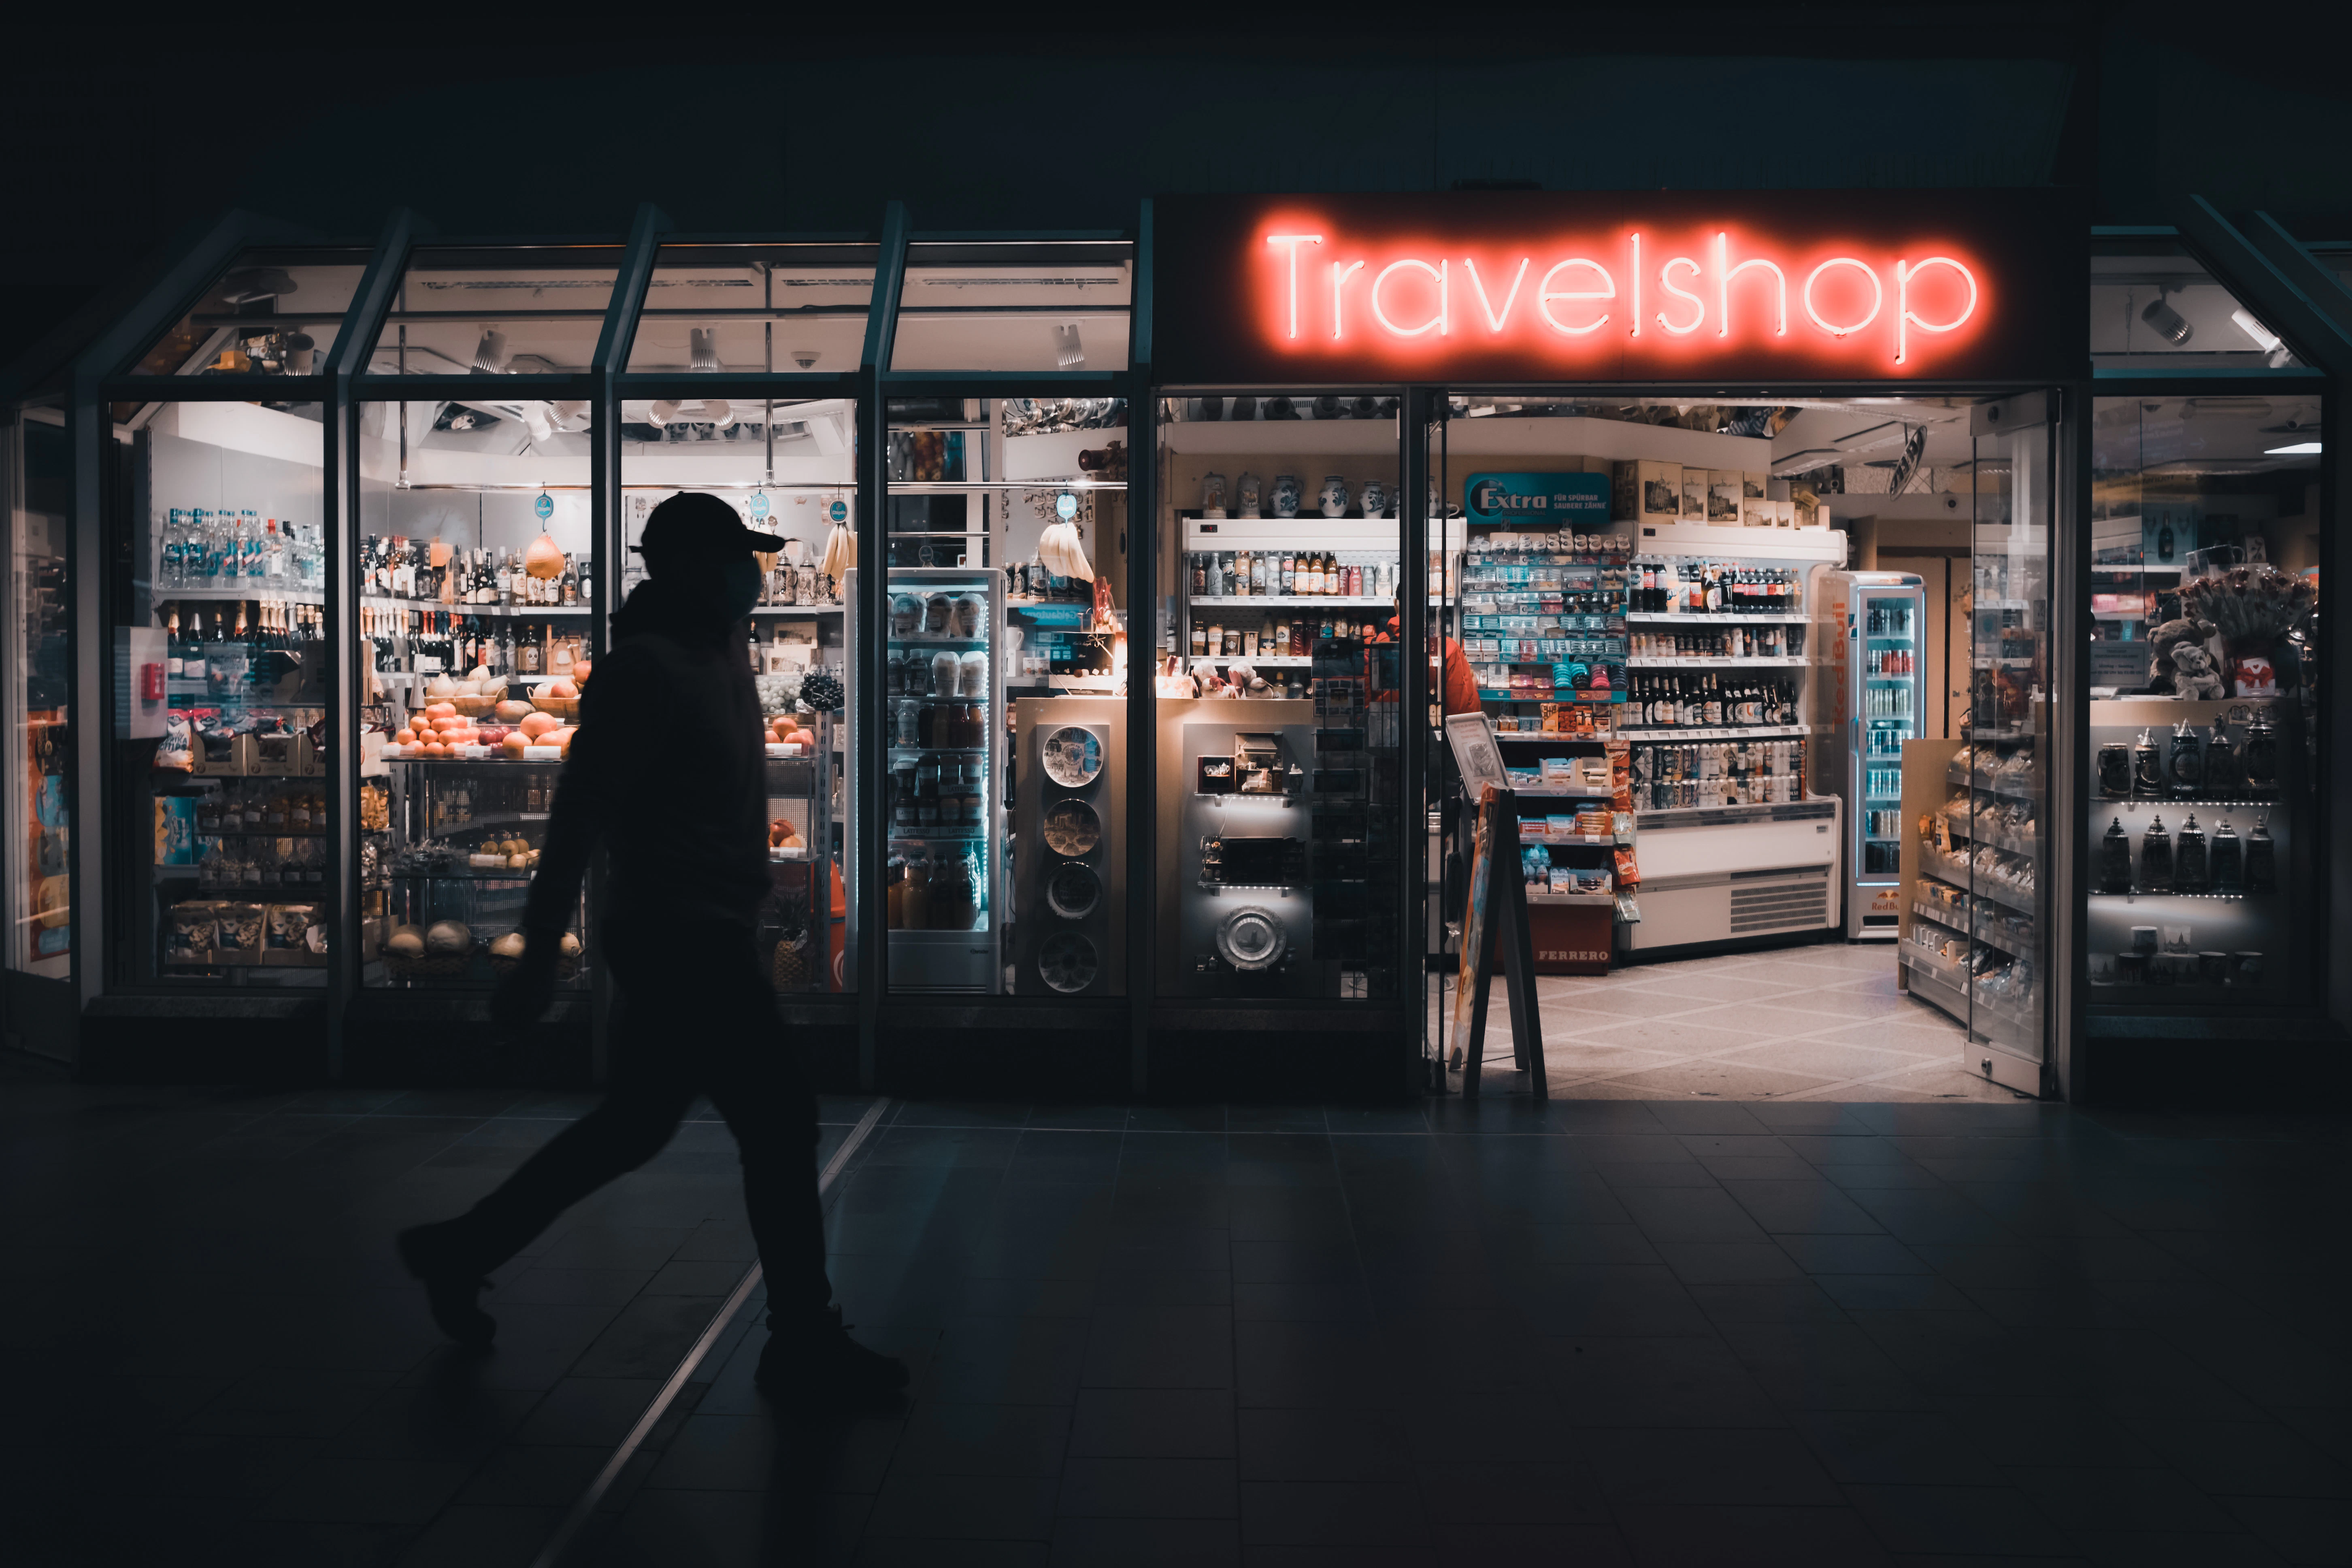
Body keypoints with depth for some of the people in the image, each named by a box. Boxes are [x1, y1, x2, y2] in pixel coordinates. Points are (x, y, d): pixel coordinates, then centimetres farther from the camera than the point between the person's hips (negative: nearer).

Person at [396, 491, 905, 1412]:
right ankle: (805, 1350, 4)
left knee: (633, 1125, 18)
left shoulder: (719, 650, 11)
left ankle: (461, 1251, 31)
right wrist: (539, 955, -22)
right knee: (779, 1123, -6)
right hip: (680, 939, -10)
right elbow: (577, 816, -20)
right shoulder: (647, 669, -17)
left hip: (705, 938, 10)